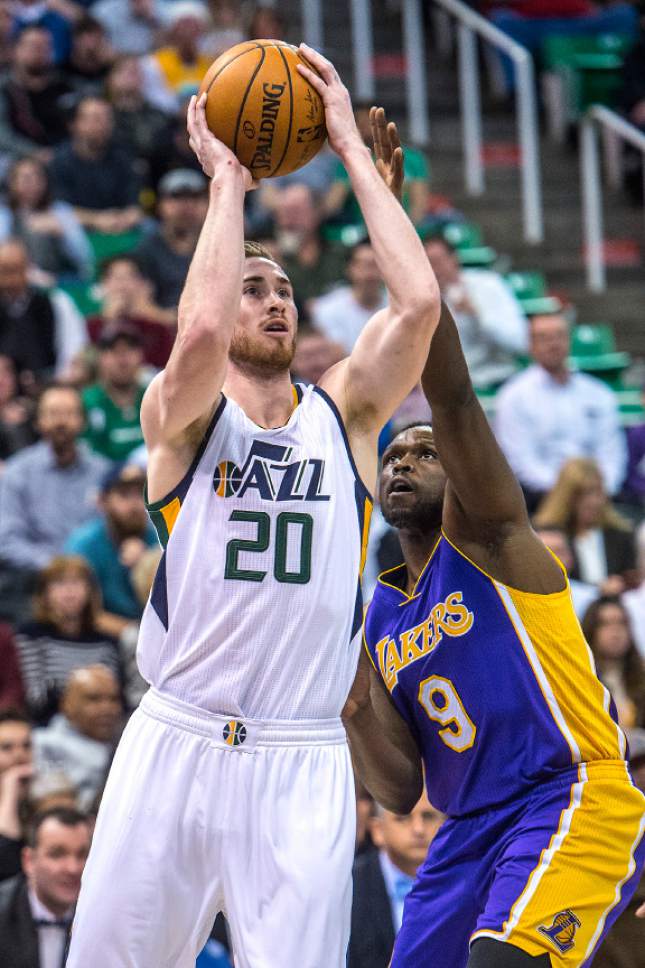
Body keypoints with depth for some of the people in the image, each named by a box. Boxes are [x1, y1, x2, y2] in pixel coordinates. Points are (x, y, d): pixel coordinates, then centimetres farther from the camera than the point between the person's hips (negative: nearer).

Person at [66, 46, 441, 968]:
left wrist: (353, 148, -2)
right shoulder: (180, 415, 3)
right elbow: (200, 332, -21)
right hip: (177, 744, -1)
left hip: (302, 764, 1)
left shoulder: (344, 413, 10)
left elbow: (418, 304, -6)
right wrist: (226, 180, -9)